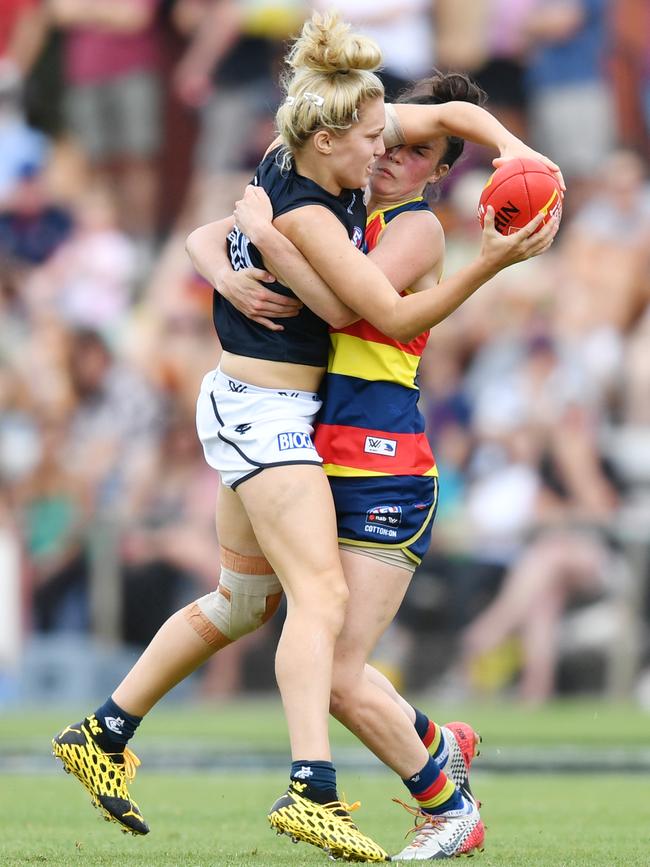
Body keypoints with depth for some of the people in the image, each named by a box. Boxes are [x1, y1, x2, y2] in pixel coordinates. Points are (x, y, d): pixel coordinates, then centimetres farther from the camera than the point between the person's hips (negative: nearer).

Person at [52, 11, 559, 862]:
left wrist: (516, 152, -7)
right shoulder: (304, 215, -24)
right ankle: (312, 791, -32)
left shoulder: (307, 147, 1)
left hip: (248, 409, 10)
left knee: (242, 601, 20)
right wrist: (493, 262, -23)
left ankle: (103, 734, 28)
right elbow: (395, 317, -19)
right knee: (323, 596, -19)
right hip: (264, 415, -10)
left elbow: (451, 114, 10)